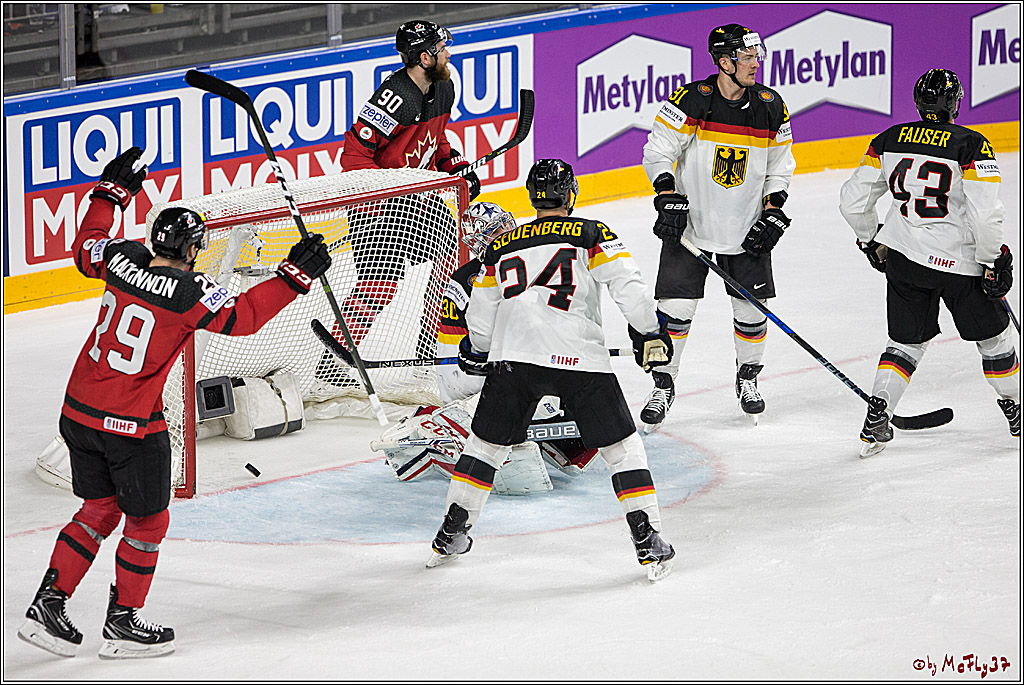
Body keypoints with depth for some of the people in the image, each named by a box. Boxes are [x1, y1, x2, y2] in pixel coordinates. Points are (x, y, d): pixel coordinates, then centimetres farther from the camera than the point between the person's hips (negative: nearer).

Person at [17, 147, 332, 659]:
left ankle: (48, 604, 18)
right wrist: (295, 274, -17)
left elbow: (85, 247, 20)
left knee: (100, 508, 21)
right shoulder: (188, 291, -18)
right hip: (132, 425, -7)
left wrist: (112, 190, 29)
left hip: (79, 411, 7)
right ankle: (123, 624, 20)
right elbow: (242, 317, -20)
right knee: (147, 520, 12)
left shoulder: (121, 258, 0)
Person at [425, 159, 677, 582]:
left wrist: (477, 353, 41)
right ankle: (648, 542, -1)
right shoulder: (593, 235, 8)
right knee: (621, 447, 8)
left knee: (486, 443, 20)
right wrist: (649, 333, 8)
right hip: (579, 358, -3)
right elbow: (627, 285, -4)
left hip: (513, 357, 3)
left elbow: (479, 318, 22)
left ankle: (451, 535, 23)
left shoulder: (502, 247, 18)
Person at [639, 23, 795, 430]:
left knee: (752, 308, 3)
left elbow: (780, 166, 7)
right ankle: (663, 386, 11)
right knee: (676, 308, -5)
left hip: (746, 228, 3)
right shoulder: (692, 101, -15)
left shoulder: (770, 108, -3)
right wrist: (668, 198, -21)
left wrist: (773, 214, -3)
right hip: (689, 224, -3)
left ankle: (748, 378, 27)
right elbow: (658, 151, -10)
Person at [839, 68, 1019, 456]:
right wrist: (991, 262, -8)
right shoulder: (971, 146, -14)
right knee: (993, 335, 17)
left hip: (903, 259, 4)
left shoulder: (888, 141, -1)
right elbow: (986, 214, -21)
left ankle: (875, 422, 4)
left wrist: (872, 241, 19)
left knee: (907, 340, 17)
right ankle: (1015, 413, 30)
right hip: (960, 262, -4)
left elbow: (853, 200, 4)